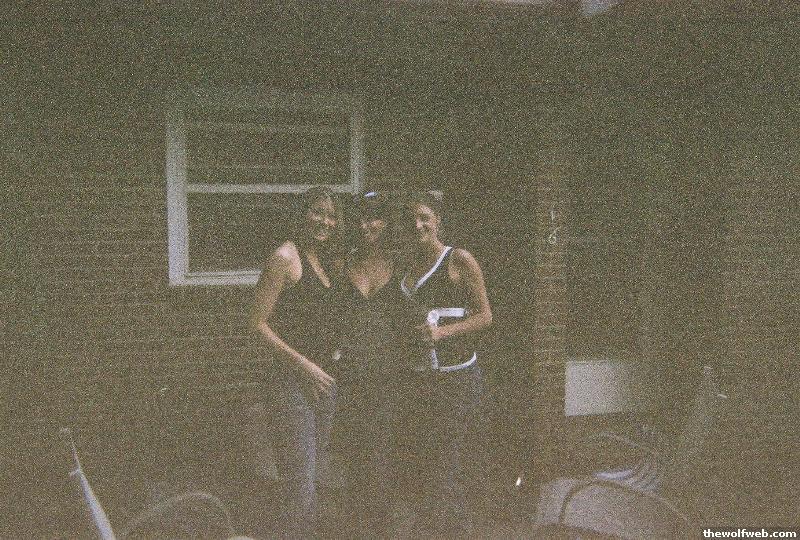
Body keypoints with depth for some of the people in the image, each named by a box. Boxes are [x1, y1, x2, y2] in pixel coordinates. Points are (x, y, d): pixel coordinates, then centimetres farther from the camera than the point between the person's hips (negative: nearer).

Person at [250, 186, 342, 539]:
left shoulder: (324, 261, 14)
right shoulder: (285, 257, -10)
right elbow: (259, 323, -14)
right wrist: (303, 364, -17)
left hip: (322, 380, 9)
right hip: (293, 382, -8)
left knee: (311, 469, 17)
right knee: (301, 488, -8)